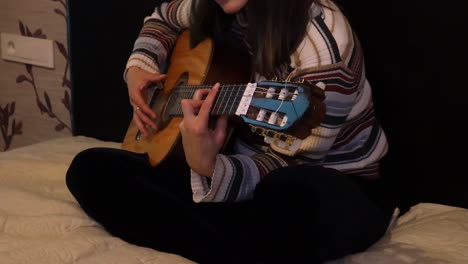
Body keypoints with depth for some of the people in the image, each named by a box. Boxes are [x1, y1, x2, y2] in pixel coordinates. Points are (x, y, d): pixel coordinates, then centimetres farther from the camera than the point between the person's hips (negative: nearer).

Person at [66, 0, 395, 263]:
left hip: (331, 186, -7)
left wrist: (210, 169, -40)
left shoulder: (321, 46, -23)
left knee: (296, 191, -46)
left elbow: (287, 164, -22)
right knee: (89, 169, -10)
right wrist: (139, 68, 4)